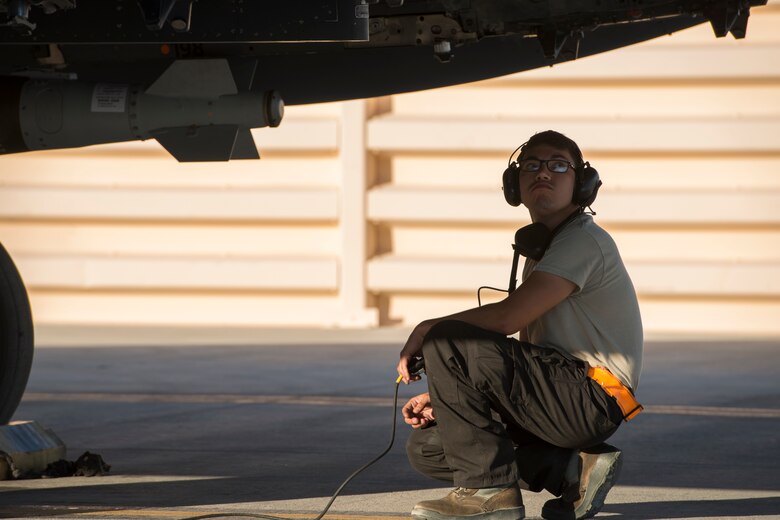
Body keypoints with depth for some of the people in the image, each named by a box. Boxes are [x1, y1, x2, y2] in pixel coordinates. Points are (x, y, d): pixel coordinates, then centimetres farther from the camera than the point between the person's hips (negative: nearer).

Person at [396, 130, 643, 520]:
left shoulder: (584, 240, -9)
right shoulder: (538, 251, 23)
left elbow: (506, 317, -20)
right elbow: (522, 358, 21)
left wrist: (430, 328, -7)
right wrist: (445, 396, 8)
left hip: (592, 398, -10)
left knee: (445, 341, -20)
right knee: (426, 448, 4)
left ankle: (488, 488, -16)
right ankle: (571, 470, 1)